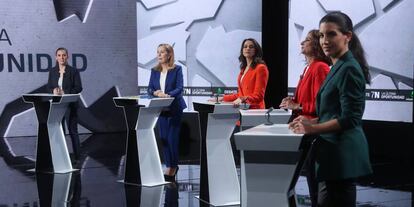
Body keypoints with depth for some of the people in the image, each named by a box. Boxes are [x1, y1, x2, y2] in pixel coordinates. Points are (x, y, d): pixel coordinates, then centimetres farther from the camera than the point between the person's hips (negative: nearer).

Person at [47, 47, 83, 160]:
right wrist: (54, 90, -12)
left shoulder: (73, 71, -4)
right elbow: (49, 87, 11)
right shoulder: (52, 71, 8)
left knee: (73, 131, -1)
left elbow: (78, 88, -7)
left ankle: (77, 156, 5)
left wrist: (65, 93, -18)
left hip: (70, 104, -4)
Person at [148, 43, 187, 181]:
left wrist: (168, 95, -28)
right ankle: (170, 166, 17)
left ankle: (173, 166, 7)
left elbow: (179, 88, -12)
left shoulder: (177, 69, -4)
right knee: (163, 138, 7)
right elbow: (149, 88, 7)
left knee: (172, 138, -6)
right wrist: (156, 92, -15)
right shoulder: (155, 71, 10)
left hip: (175, 108, -5)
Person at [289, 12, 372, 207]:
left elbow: (350, 119, -19)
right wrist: (312, 121, 11)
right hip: (335, 152, 10)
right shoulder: (338, 67, 17)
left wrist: (313, 128, -21)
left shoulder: (349, 69, -14)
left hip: (342, 152, -10)